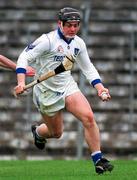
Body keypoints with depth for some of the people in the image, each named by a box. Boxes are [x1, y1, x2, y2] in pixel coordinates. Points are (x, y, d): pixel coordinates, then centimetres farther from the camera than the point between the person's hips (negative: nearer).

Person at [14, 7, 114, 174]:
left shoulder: (79, 43, 2)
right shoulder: (47, 40, -18)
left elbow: (88, 68, 15)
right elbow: (24, 57, -19)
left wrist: (99, 87, 1)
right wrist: (21, 83, -31)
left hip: (68, 86, 4)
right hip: (47, 92, -4)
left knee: (88, 117, -19)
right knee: (56, 132, 9)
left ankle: (98, 159, -11)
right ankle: (38, 131, 47)